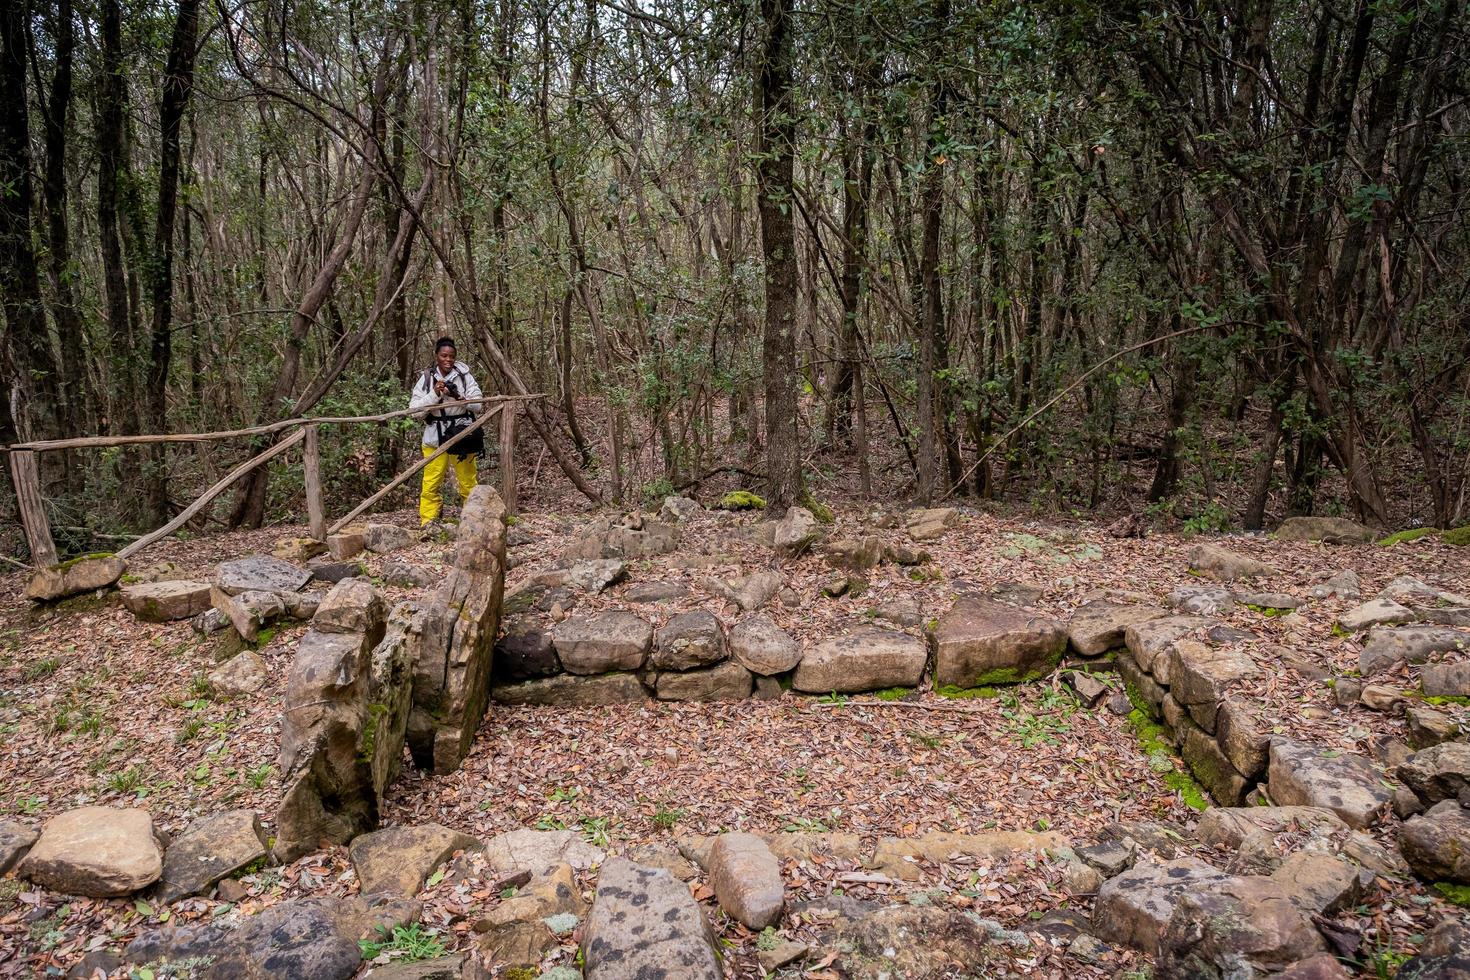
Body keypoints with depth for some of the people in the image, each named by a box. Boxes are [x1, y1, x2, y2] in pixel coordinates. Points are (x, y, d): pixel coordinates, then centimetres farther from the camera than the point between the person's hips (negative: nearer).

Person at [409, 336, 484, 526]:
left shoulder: (464, 376, -1)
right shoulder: (426, 378, 1)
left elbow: (478, 406, -2)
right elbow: (414, 408, -3)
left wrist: (459, 398, -19)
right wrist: (434, 394, -16)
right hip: (434, 437, 1)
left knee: (468, 482, 3)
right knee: (431, 484, -1)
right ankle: (427, 523, 7)